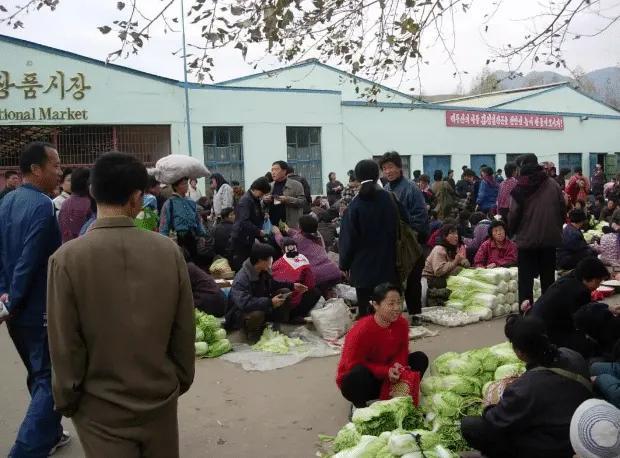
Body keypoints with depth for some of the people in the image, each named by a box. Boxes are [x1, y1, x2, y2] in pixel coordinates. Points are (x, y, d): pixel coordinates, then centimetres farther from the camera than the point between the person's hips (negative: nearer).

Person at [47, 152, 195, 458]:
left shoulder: (67, 258, -16)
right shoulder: (169, 250, -11)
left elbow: (65, 344, -12)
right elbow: (185, 330, -3)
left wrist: (66, 400, 4)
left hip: (101, 408, -2)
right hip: (160, 398, 2)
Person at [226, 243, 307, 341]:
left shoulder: (264, 271, -5)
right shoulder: (241, 280, -32)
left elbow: (273, 284, 15)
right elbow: (244, 303, -43)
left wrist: (292, 286, 5)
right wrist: (270, 302, -42)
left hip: (262, 307, 8)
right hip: (241, 313, -8)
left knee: (285, 292, -5)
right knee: (257, 314, -42)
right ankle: (252, 332, -8)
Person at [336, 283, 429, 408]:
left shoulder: (402, 324, -11)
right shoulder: (361, 330, -29)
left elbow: (402, 351, -1)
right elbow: (353, 364, -26)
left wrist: (398, 365, -25)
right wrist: (386, 371, -33)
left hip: (387, 379, 5)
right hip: (355, 380, -5)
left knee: (420, 358, -7)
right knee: (360, 373, -40)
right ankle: (359, 406, -11)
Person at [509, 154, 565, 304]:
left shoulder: (519, 189, -11)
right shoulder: (553, 185, 0)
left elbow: (513, 215, -12)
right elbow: (563, 211, 4)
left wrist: (511, 230, 6)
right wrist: (556, 229, 17)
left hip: (527, 240, -3)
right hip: (550, 239, 4)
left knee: (525, 280, 5)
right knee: (548, 279, 15)